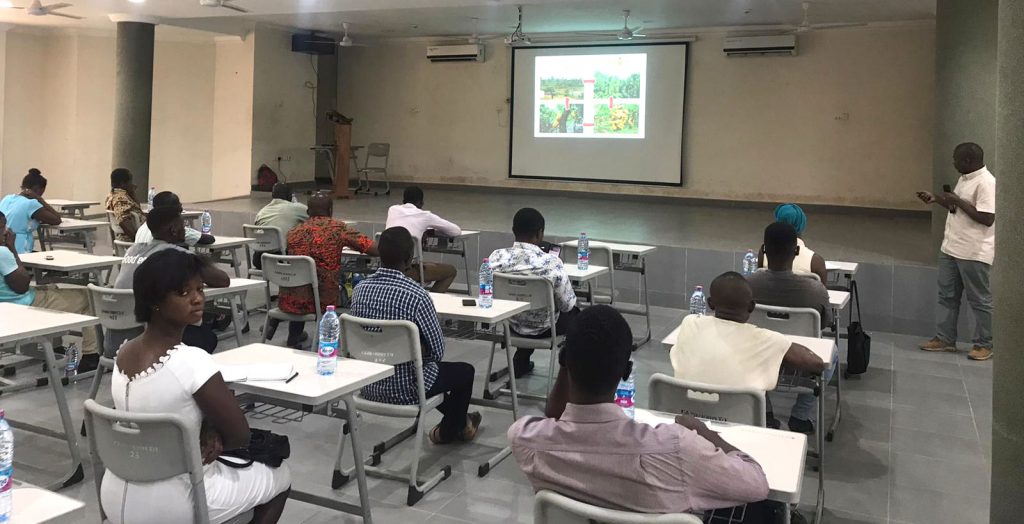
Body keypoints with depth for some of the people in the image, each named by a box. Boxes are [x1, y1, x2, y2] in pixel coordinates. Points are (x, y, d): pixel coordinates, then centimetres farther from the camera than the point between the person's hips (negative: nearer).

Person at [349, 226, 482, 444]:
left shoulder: (359, 290, -7)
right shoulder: (416, 295, -24)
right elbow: (437, 350, -15)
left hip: (369, 386, 6)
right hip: (406, 389, -6)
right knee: (465, 371, 21)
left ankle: (456, 416, 50)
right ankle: (450, 430, 40)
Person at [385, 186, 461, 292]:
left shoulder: (392, 209, 12)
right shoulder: (424, 215, 1)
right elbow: (457, 231, 8)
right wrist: (431, 231, 24)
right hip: (406, 270, -6)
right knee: (451, 271, 14)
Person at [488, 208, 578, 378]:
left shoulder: (496, 257, -19)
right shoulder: (551, 263, -30)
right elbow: (567, 305, -19)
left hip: (512, 325, 4)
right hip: (544, 328, -3)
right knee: (575, 313, 28)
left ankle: (521, 362, 37)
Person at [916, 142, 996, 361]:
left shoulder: (986, 183, -19)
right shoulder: (964, 178, 11)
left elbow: (987, 218, -25)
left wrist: (957, 201, -22)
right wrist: (936, 199, 11)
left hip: (974, 253, -9)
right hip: (950, 249, 9)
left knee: (979, 300, 3)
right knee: (947, 296, 14)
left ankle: (984, 345, 15)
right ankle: (944, 339, 23)